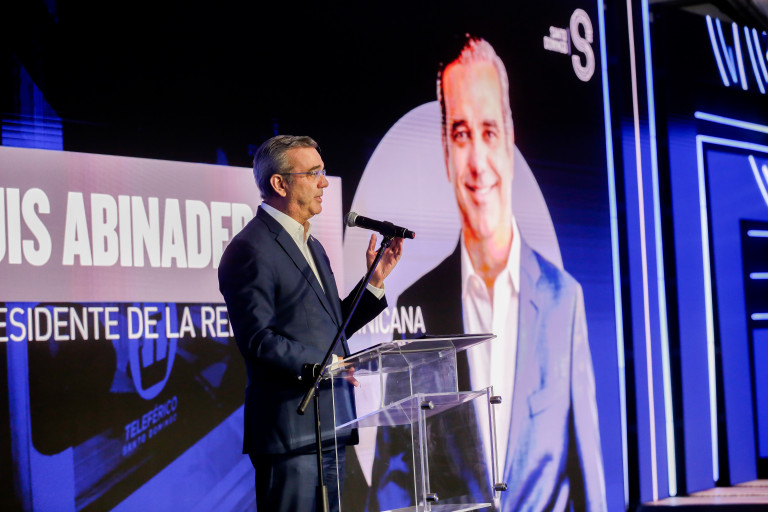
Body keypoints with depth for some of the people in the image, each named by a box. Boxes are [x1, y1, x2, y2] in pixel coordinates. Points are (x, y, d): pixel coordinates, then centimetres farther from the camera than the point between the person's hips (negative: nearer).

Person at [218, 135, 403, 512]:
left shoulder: (311, 246, 20)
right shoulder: (250, 250, -11)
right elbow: (257, 339, -18)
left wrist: (374, 281, 11)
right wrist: (320, 365, -25)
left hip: (329, 425, 9)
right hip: (288, 432, -9)